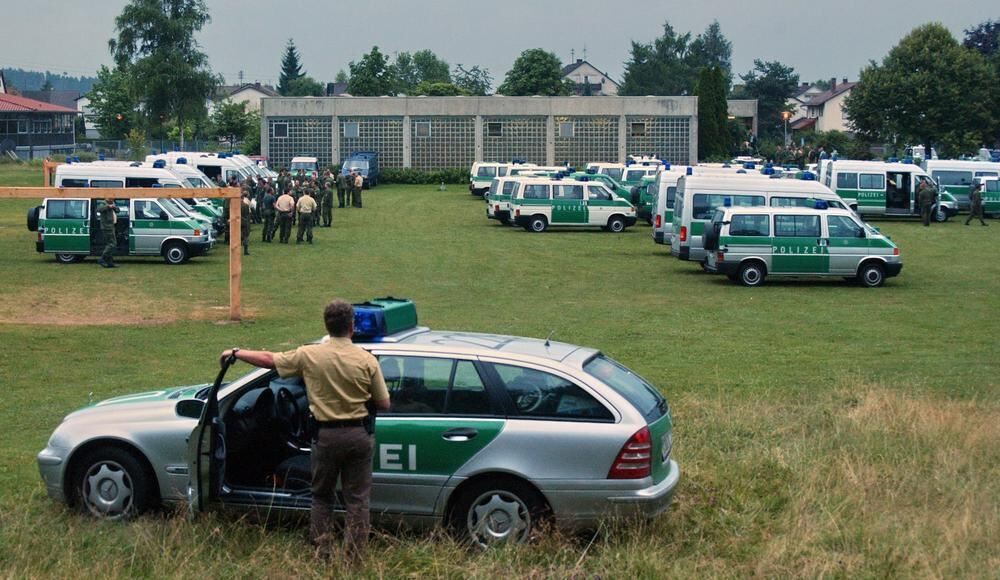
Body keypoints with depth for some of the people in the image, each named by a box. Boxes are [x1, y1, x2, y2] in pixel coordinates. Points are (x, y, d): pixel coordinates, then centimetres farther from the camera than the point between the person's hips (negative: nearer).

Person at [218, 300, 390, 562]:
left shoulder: (310, 355, -7)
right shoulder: (366, 360, -7)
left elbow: (269, 359, 3)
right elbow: (384, 404, -3)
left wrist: (236, 353, 18)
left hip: (326, 435, 0)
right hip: (358, 435, 0)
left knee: (322, 497, 17)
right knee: (357, 499, 7)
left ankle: (322, 553, 19)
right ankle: (355, 557, 8)